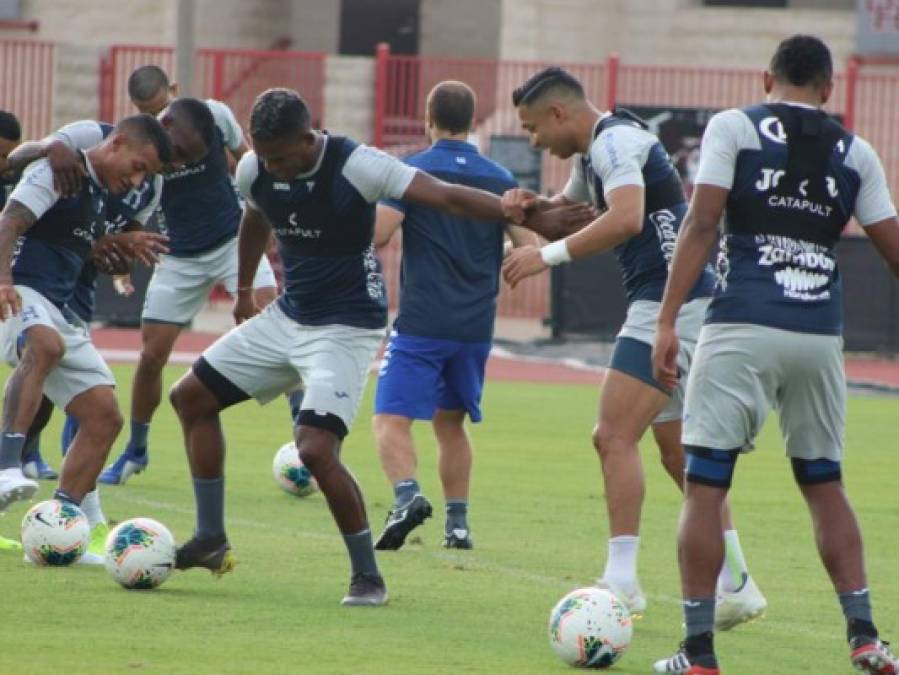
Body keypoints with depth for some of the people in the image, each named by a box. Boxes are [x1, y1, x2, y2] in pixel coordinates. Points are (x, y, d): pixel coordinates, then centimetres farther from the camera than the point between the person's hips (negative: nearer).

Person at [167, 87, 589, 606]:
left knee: (316, 449, -23)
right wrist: (244, 291, 33)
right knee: (191, 396, 8)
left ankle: (368, 576, -6)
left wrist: (534, 220, -32)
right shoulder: (255, 170, -5)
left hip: (346, 329, -7)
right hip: (287, 318, 7)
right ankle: (212, 541, 18)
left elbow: (448, 197, -27)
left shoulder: (355, 166, -24)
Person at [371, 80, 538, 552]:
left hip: (422, 322, -5)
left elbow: (378, 233, -15)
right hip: (477, 324, 5)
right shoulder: (500, 178, 7)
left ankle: (407, 494, -32)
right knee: (451, 422, 18)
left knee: (391, 418, -7)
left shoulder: (412, 171, -5)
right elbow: (528, 247, 7)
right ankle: (457, 522, 15)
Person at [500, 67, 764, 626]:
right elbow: (573, 209, 34)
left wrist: (548, 255, -24)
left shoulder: (614, 141, -13)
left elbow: (625, 219, -28)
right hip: (685, 306, 11)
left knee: (615, 437, -13)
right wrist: (534, 205, 10)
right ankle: (736, 586, 16)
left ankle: (621, 583, -17)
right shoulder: (594, 151, 19)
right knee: (680, 454, 14)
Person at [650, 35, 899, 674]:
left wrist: (668, 321, -8)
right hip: (821, 335, 3)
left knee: (705, 485, 2)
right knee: (825, 484, 18)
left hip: (742, 330, -3)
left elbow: (701, 224, -6)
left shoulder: (733, 128, 3)